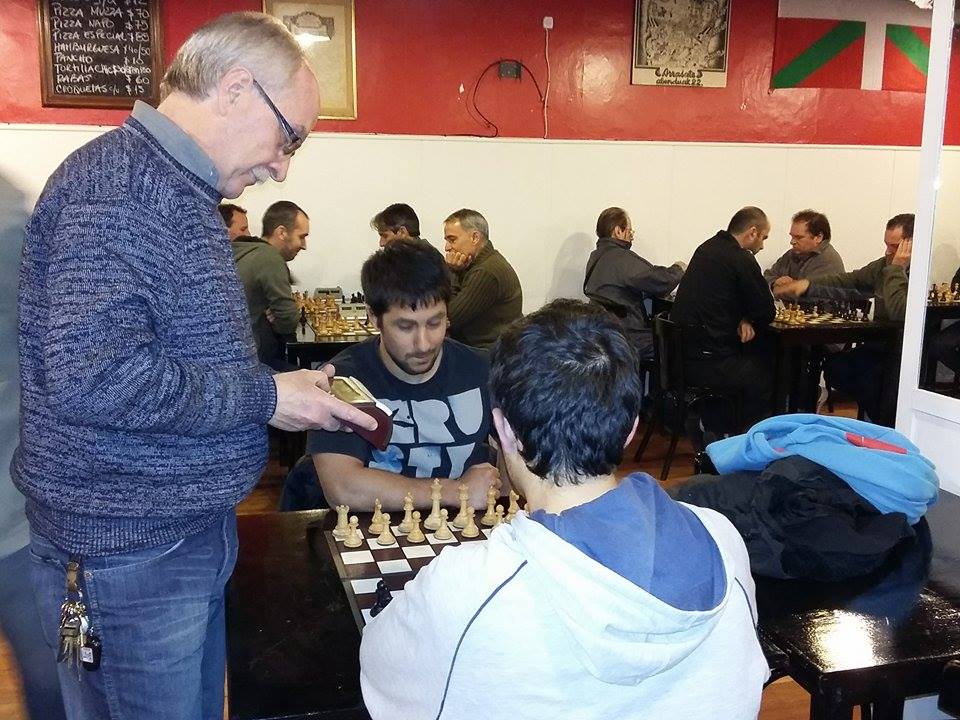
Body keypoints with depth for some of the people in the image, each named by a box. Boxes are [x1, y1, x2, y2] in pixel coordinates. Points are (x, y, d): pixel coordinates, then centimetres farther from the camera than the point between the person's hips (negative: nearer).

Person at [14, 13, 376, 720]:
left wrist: (289, 386, 9)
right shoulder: (115, 183, -19)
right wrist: (264, 397, -20)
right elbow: (88, 373, -29)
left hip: (189, 531, 10)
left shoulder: (177, 189, 14)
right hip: (126, 550, -10)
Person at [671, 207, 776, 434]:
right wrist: (747, 320, 13)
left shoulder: (707, 248, 11)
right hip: (706, 363, -8)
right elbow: (767, 313, -8)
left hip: (681, 355, 8)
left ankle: (712, 426, 29)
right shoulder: (742, 260, -14)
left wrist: (742, 320, 4)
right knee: (763, 376, 14)